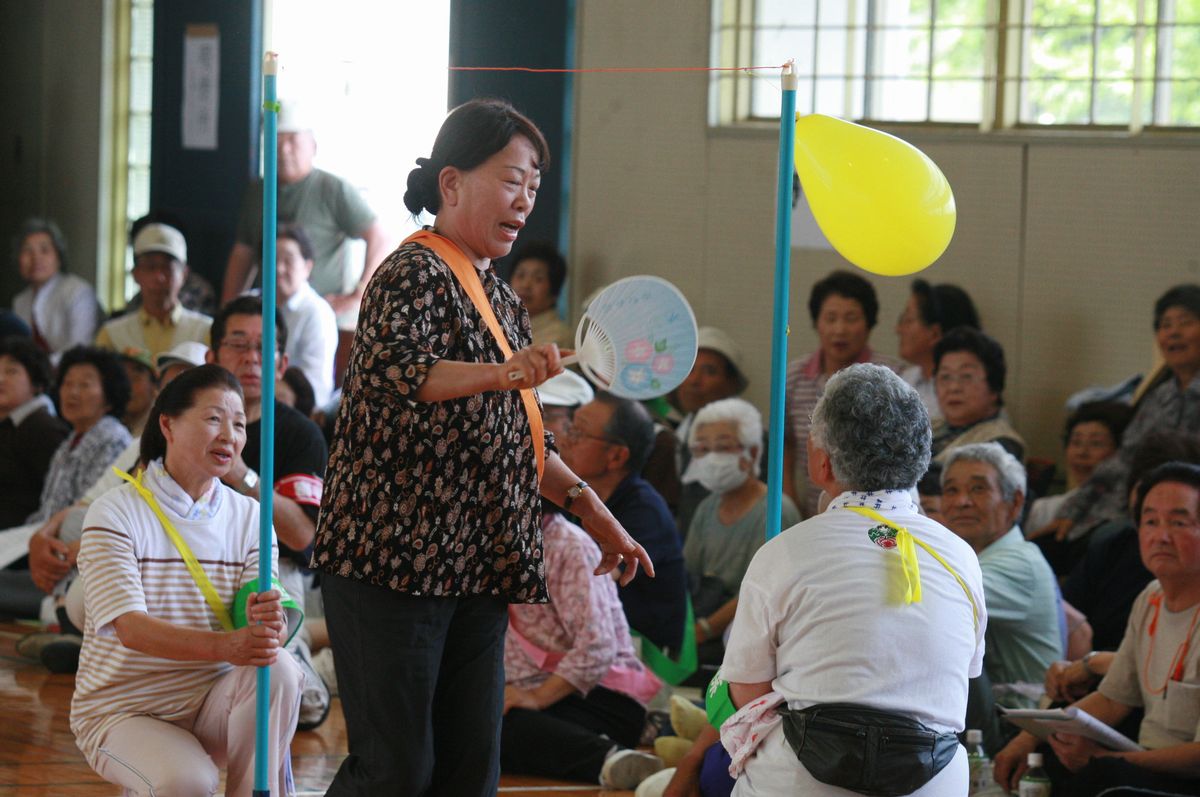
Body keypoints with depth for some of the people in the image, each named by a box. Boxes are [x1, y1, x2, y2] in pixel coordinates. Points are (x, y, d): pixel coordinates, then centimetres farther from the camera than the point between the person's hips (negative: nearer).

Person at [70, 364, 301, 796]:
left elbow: (271, 621, -7)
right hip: (121, 709, -4)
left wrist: (268, 622, -34)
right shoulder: (116, 513, -11)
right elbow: (130, 629, -24)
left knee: (278, 670, -26)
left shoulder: (248, 516, 4)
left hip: (210, 703, 4)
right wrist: (225, 646, -40)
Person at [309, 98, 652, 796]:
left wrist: (590, 509, 18)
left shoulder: (498, 296, 19)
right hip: (394, 562, -9)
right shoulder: (414, 276, -8)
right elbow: (391, 371, -30)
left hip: (476, 569, 9)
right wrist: (497, 373, -44)